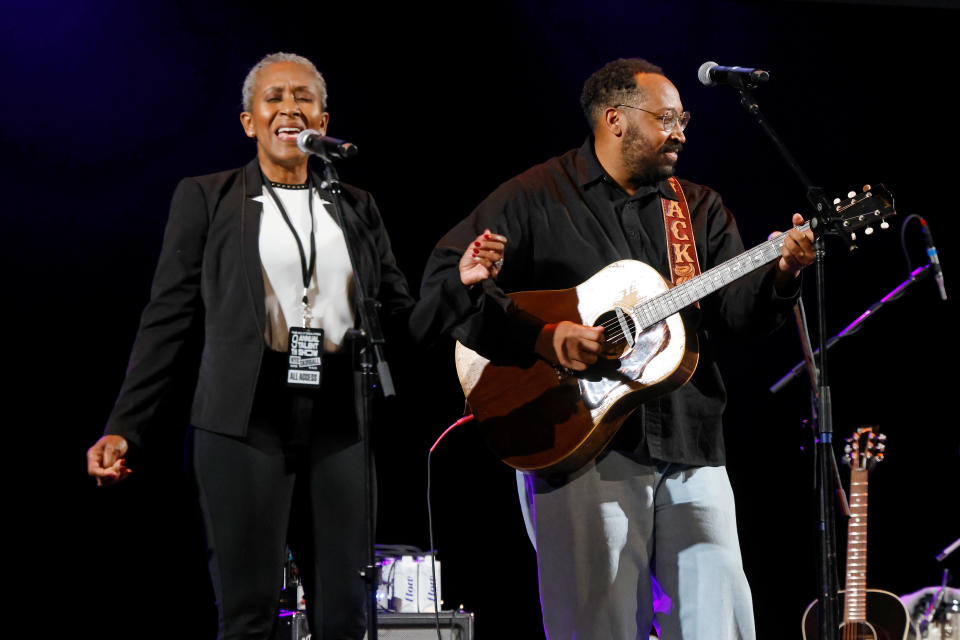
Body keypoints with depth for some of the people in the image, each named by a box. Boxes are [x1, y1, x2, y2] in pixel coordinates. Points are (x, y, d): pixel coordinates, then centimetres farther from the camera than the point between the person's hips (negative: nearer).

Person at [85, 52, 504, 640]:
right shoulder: (207, 198, 7)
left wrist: (461, 283, -5)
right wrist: (125, 429, -3)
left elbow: (402, 319, 13)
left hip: (339, 422, 3)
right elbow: (170, 319, 4)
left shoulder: (357, 207, 15)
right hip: (247, 420, -3)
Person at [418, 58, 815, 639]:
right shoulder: (536, 198, 2)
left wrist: (781, 273, -15)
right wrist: (543, 337, -15)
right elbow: (444, 282, -6)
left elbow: (739, 309, 7)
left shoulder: (700, 208, 17)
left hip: (691, 447, 5)